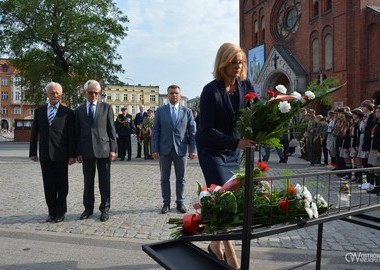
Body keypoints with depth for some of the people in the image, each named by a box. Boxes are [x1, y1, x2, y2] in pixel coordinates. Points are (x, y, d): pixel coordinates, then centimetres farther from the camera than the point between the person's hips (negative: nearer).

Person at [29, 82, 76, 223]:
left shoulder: (68, 112, 0)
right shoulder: (39, 111, 10)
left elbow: (71, 135, -3)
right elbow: (34, 133, 11)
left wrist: (72, 155, -7)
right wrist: (33, 152, 6)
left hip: (61, 154, -3)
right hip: (45, 154, 3)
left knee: (61, 185, 6)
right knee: (48, 185, 8)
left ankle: (60, 212, 17)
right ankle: (52, 212, 18)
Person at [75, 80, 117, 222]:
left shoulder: (106, 107, 4)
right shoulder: (79, 110, 9)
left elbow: (111, 129, 2)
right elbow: (77, 133, 8)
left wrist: (113, 149, -4)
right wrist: (78, 152, 2)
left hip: (103, 149, -1)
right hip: (86, 151, 2)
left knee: (104, 181, 4)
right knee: (88, 181, 9)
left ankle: (105, 208, 14)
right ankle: (88, 208, 22)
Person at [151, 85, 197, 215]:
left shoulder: (187, 111, 4)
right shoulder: (160, 111, 3)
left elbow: (192, 132, 3)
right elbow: (155, 131, 1)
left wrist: (193, 149, -5)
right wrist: (154, 149, -6)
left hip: (181, 149, 0)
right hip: (165, 149, 0)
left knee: (180, 178, 8)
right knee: (165, 178, 7)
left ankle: (180, 202, 20)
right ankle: (166, 203, 18)